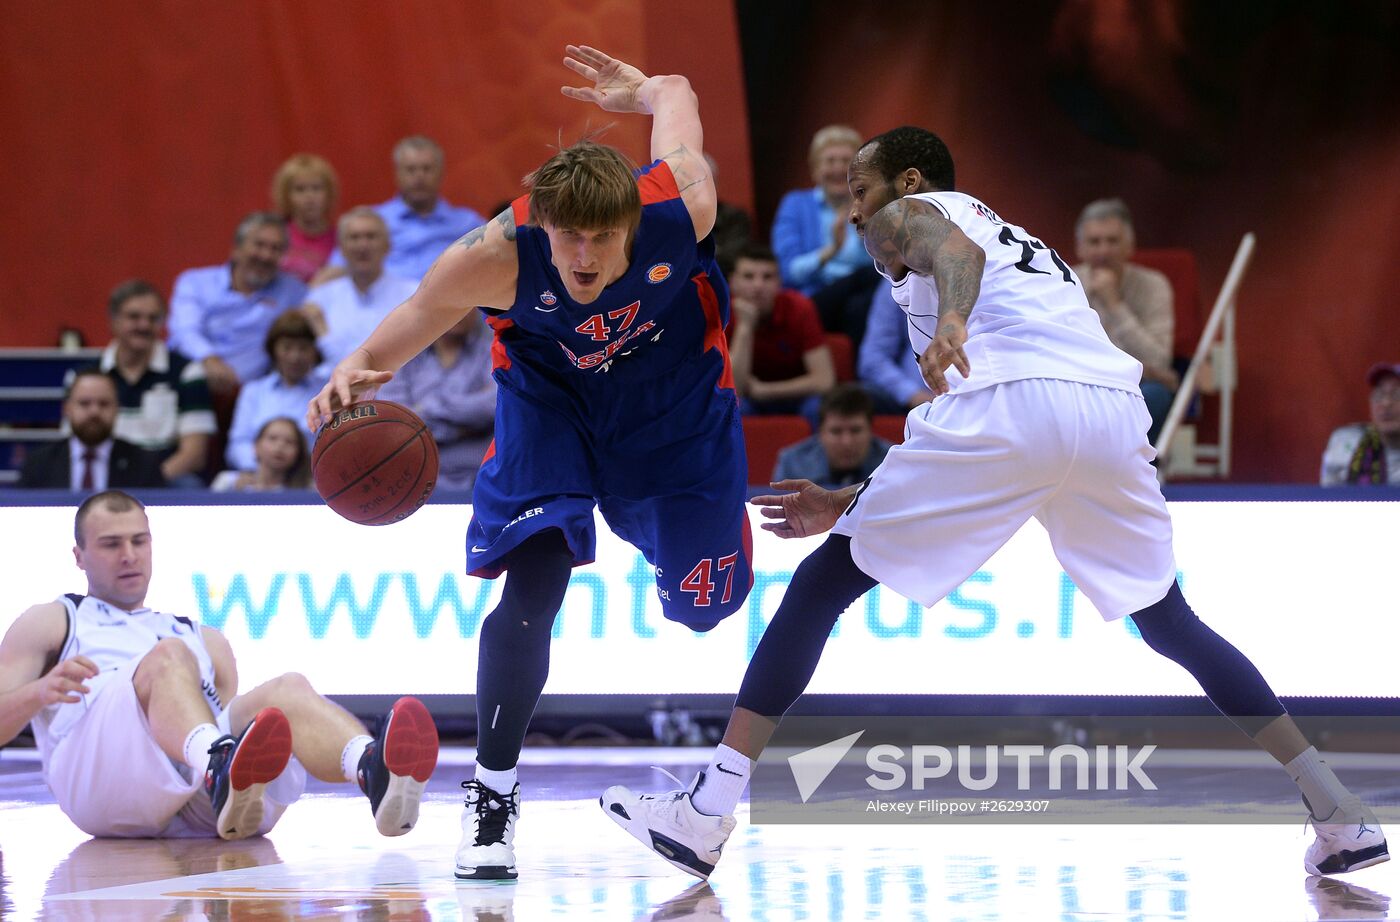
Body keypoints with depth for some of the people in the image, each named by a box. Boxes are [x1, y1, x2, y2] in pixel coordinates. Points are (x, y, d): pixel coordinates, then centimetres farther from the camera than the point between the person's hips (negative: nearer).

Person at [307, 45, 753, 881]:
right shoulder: (497, 257, -36)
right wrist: (357, 371, -42)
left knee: (701, 605, 9)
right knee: (531, 586, -20)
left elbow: (676, 97, -14)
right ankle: (493, 796, -5)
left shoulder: (681, 208, -35)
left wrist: (639, 90, 8)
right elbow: (413, 322, -22)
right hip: (550, 395, -1)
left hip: (675, 396, 2)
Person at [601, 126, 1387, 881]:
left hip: (1010, 396, -6)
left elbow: (958, 252, -6)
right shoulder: (1027, 246, 43)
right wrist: (848, 503, 46)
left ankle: (706, 815, -3)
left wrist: (951, 318, -28)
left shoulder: (912, 212, 22)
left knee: (821, 585, 5)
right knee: (1169, 623, 26)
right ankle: (1341, 815, 18)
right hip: (1114, 409, 6)